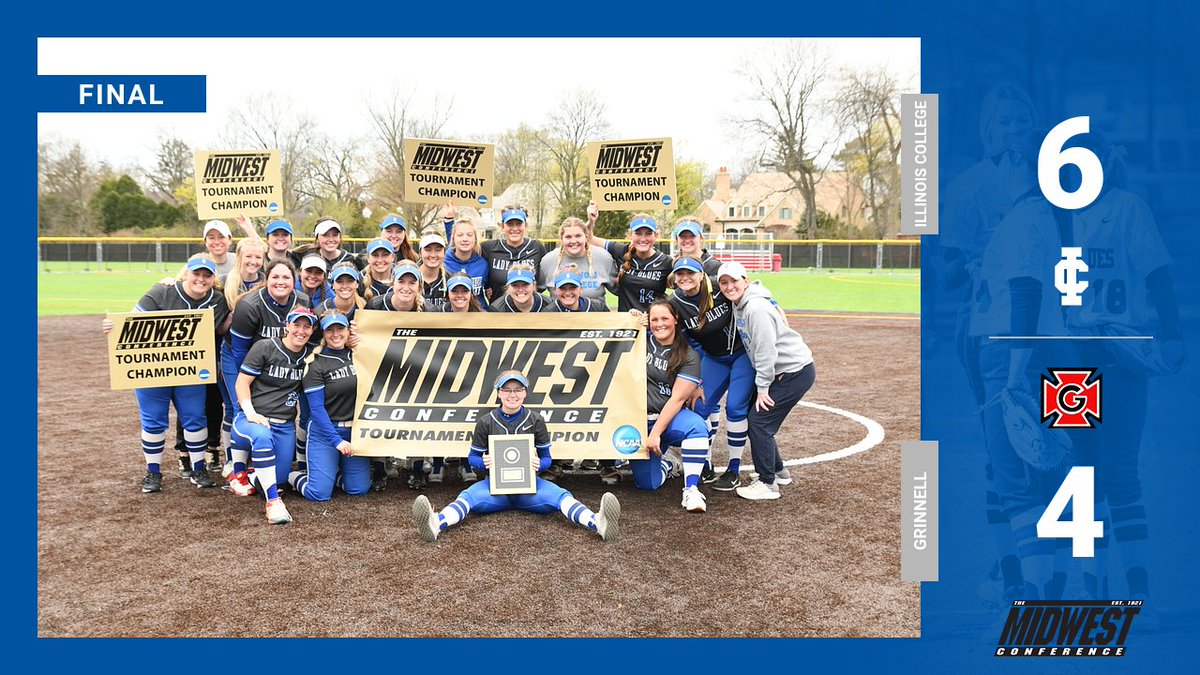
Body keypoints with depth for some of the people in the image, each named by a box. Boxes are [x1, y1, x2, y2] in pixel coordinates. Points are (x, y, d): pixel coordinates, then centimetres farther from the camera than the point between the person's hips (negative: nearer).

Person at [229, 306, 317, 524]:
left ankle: (241, 473, 34)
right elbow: (241, 382, -6)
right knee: (262, 436, -40)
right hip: (252, 419, -5)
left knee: (279, 478, 0)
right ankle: (273, 501, -35)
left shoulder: (311, 354, 9)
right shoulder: (264, 347, -5)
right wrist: (250, 413, -17)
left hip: (285, 426, 5)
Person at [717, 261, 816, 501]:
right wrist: (761, 385, 9)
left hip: (796, 371, -9)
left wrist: (762, 388, -17)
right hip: (781, 371, 9)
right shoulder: (739, 305, 7)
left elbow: (766, 350, -23)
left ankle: (767, 484, -1)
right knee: (752, 417, 11)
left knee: (759, 420, -10)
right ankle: (778, 471, 26)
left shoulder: (756, 308, -22)